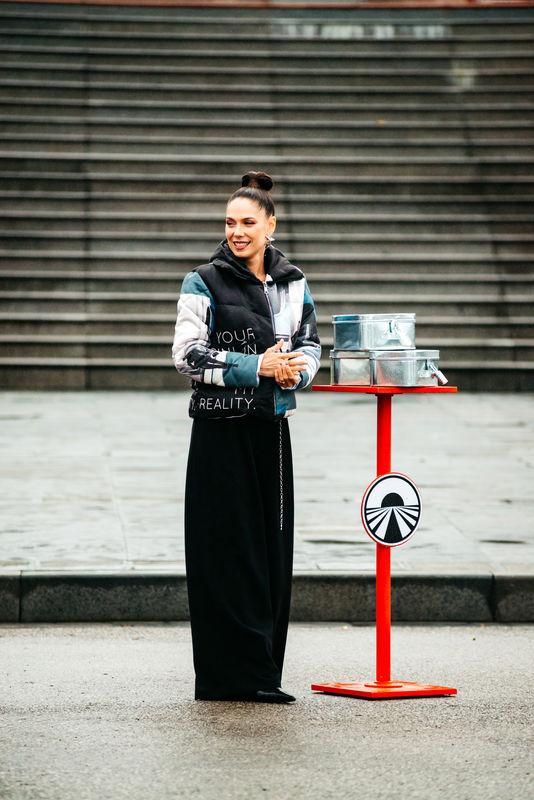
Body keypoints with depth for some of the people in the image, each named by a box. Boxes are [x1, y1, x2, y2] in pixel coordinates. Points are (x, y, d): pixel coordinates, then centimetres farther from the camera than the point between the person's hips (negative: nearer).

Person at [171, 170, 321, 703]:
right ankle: (233, 675, -1)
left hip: (271, 428, 5)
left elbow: (310, 343, 15)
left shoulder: (293, 283, 11)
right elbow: (188, 355, -9)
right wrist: (256, 366, -17)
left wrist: (295, 370, -9)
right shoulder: (204, 283, -3)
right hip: (221, 431, -5)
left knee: (273, 549, 6)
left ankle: (262, 675, 14)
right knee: (227, 549, -5)